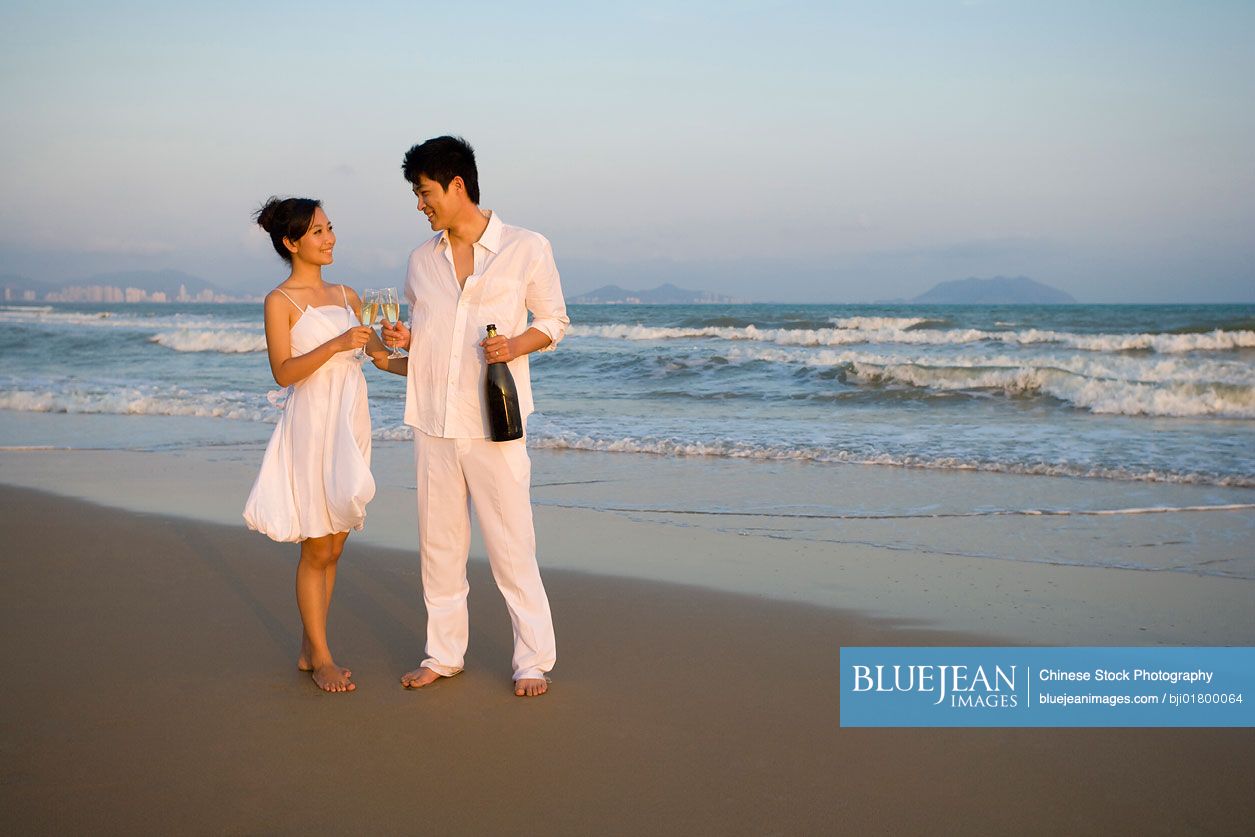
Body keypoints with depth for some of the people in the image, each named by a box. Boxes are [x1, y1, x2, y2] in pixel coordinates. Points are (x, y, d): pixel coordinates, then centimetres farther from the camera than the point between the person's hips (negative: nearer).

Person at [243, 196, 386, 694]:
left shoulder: (345, 296, 14)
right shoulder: (280, 302, -5)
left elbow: (381, 354, 17)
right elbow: (283, 372, -13)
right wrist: (337, 344, -22)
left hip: (350, 424, 6)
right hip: (312, 423, -6)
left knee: (333, 548, 10)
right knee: (317, 549, 0)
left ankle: (309, 650, 20)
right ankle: (321, 657, 10)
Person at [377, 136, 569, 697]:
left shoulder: (526, 249, -2)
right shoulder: (422, 260, 11)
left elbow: (554, 321, 5)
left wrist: (514, 345, -15)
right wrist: (404, 341, -1)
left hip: (493, 424, -4)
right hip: (432, 420, 5)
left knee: (511, 546, -2)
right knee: (437, 543, 9)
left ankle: (533, 660, 8)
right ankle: (443, 654, 21)